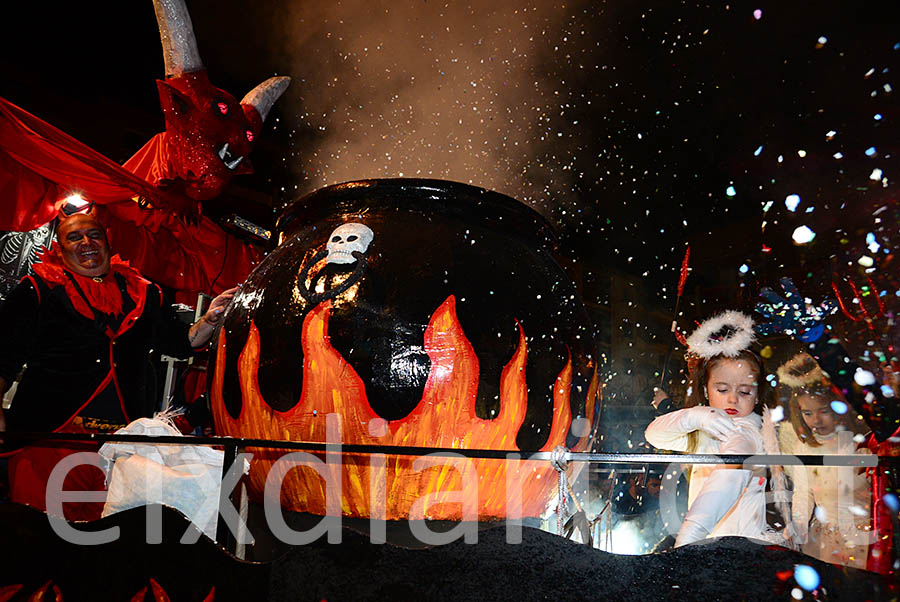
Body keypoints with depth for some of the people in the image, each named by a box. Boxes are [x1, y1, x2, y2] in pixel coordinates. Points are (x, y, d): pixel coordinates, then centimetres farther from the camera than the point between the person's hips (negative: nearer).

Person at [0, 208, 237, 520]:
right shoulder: (38, 290, 6)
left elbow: (182, 342, 21)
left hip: (128, 433, 3)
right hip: (50, 434, -2)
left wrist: (210, 318, 4)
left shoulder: (143, 293, 16)